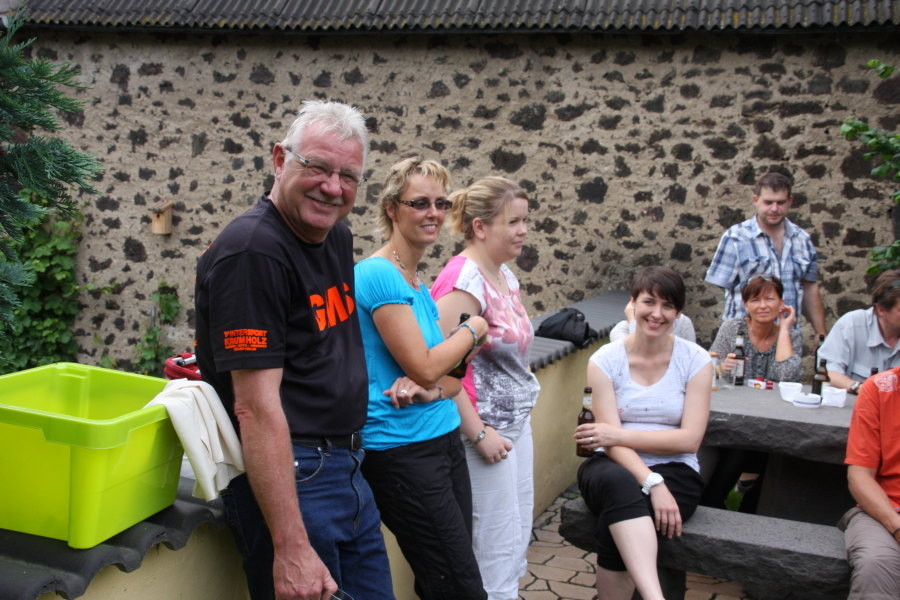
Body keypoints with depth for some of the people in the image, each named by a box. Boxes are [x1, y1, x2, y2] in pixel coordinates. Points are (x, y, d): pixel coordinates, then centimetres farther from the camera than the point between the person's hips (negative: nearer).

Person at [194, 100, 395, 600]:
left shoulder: (338, 238, 8)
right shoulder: (252, 251, -19)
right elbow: (256, 407, -25)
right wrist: (291, 547, -26)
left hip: (348, 469, 9)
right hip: (286, 478, -9)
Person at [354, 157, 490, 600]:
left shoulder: (418, 284, 12)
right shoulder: (379, 275, -15)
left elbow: (451, 376, 13)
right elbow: (424, 366, -18)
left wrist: (432, 389, -11)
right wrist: (472, 329, -2)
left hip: (444, 440, 8)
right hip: (403, 451, -8)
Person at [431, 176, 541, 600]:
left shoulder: (504, 275, 7)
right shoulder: (464, 281, -20)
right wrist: (478, 433, -21)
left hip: (517, 424, 9)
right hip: (486, 430, -9)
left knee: (518, 544, 18)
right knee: (496, 551, 3)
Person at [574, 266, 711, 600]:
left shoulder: (695, 360, -1)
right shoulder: (605, 360, -2)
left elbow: (690, 439, -8)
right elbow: (611, 442, -10)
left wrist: (620, 434, -15)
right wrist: (652, 483, -26)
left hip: (674, 471, 0)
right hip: (616, 467, 0)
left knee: (615, 523, -32)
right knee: (621, 484, -38)